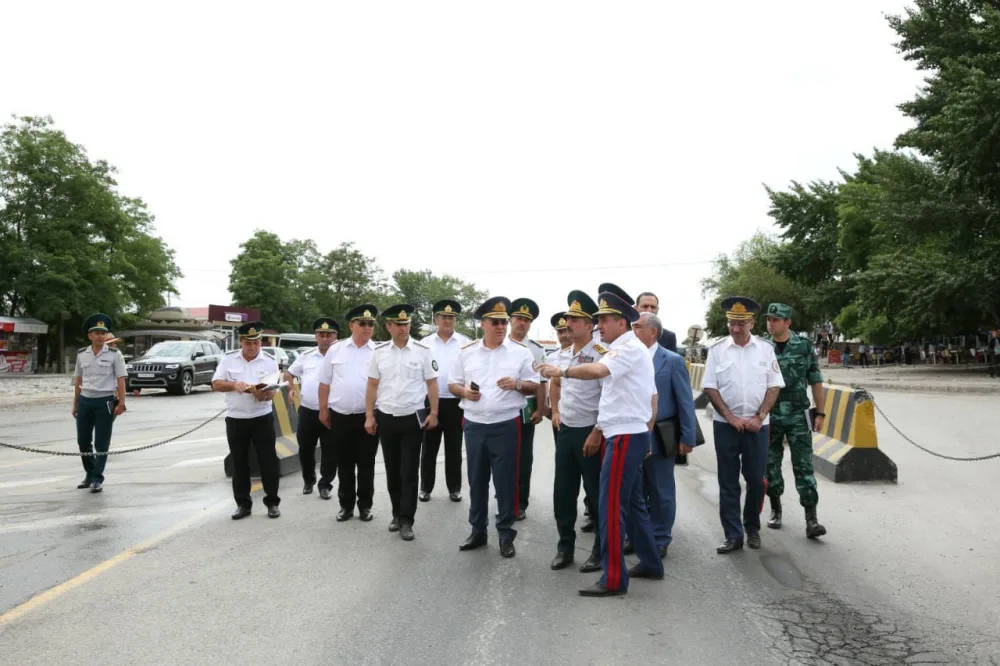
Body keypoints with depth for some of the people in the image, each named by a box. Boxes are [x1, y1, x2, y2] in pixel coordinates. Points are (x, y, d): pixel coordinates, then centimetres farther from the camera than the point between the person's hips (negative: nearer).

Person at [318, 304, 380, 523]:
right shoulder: (335, 350, 4)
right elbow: (325, 383, 8)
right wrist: (323, 410, 6)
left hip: (368, 417, -1)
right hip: (340, 416, 2)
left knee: (366, 464, 7)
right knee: (344, 464, 11)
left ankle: (365, 505, 20)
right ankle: (346, 505, 23)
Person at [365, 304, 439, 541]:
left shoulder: (422, 351, -4)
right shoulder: (379, 352, 2)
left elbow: (431, 383, 0)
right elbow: (372, 385, 6)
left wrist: (433, 413, -5)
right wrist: (369, 416, 2)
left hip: (413, 419, -3)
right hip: (386, 419, 3)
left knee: (409, 472, 0)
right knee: (392, 470, 13)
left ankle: (406, 521, 7)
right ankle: (397, 513, 28)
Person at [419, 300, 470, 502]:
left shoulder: (465, 343, 2)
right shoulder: (425, 343, 5)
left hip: (455, 403, -1)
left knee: (454, 449, 9)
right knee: (429, 448, 8)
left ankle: (454, 488, 19)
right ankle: (425, 488, 19)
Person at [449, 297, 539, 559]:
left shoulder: (521, 351, -1)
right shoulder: (466, 351, 6)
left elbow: (535, 387, 2)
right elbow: (452, 383, 12)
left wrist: (517, 384, -18)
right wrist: (464, 391, -9)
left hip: (506, 426, -3)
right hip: (474, 425, 3)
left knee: (505, 481, 3)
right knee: (476, 480, 12)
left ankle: (506, 534, 17)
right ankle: (478, 530, 25)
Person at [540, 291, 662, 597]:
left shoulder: (629, 348, -14)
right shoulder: (623, 351, 18)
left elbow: (596, 370, -33)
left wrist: (562, 371, -20)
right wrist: (597, 432, 22)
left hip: (626, 436, -11)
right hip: (627, 434, 11)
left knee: (612, 505, -7)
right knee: (631, 502, 18)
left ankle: (613, 579, -2)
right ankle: (650, 563, 29)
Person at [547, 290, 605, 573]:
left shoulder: (600, 355, -15)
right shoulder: (563, 355, 9)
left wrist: (597, 434, -21)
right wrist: (555, 412, 19)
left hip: (589, 433, -7)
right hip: (565, 431, 7)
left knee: (596, 494, 4)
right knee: (563, 492, 12)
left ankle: (601, 550, 19)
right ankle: (565, 546, 26)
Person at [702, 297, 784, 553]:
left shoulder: (766, 349, 3)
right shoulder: (717, 350, 1)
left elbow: (774, 386, 2)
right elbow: (710, 388, -2)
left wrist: (758, 417, -8)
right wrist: (730, 417, -10)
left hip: (756, 424, 1)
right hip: (725, 424, 0)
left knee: (757, 479, 7)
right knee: (728, 482, 3)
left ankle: (753, 528, 27)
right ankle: (733, 536, 11)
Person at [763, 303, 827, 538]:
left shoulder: (804, 346, -1)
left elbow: (816, 381, 3)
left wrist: (820, 413, -1)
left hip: (798, 416, -1)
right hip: (769, 416, 2)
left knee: (803, 466, -4)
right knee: (771, 464, 9)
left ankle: (811, 519, -3)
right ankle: (776, 509, 26)